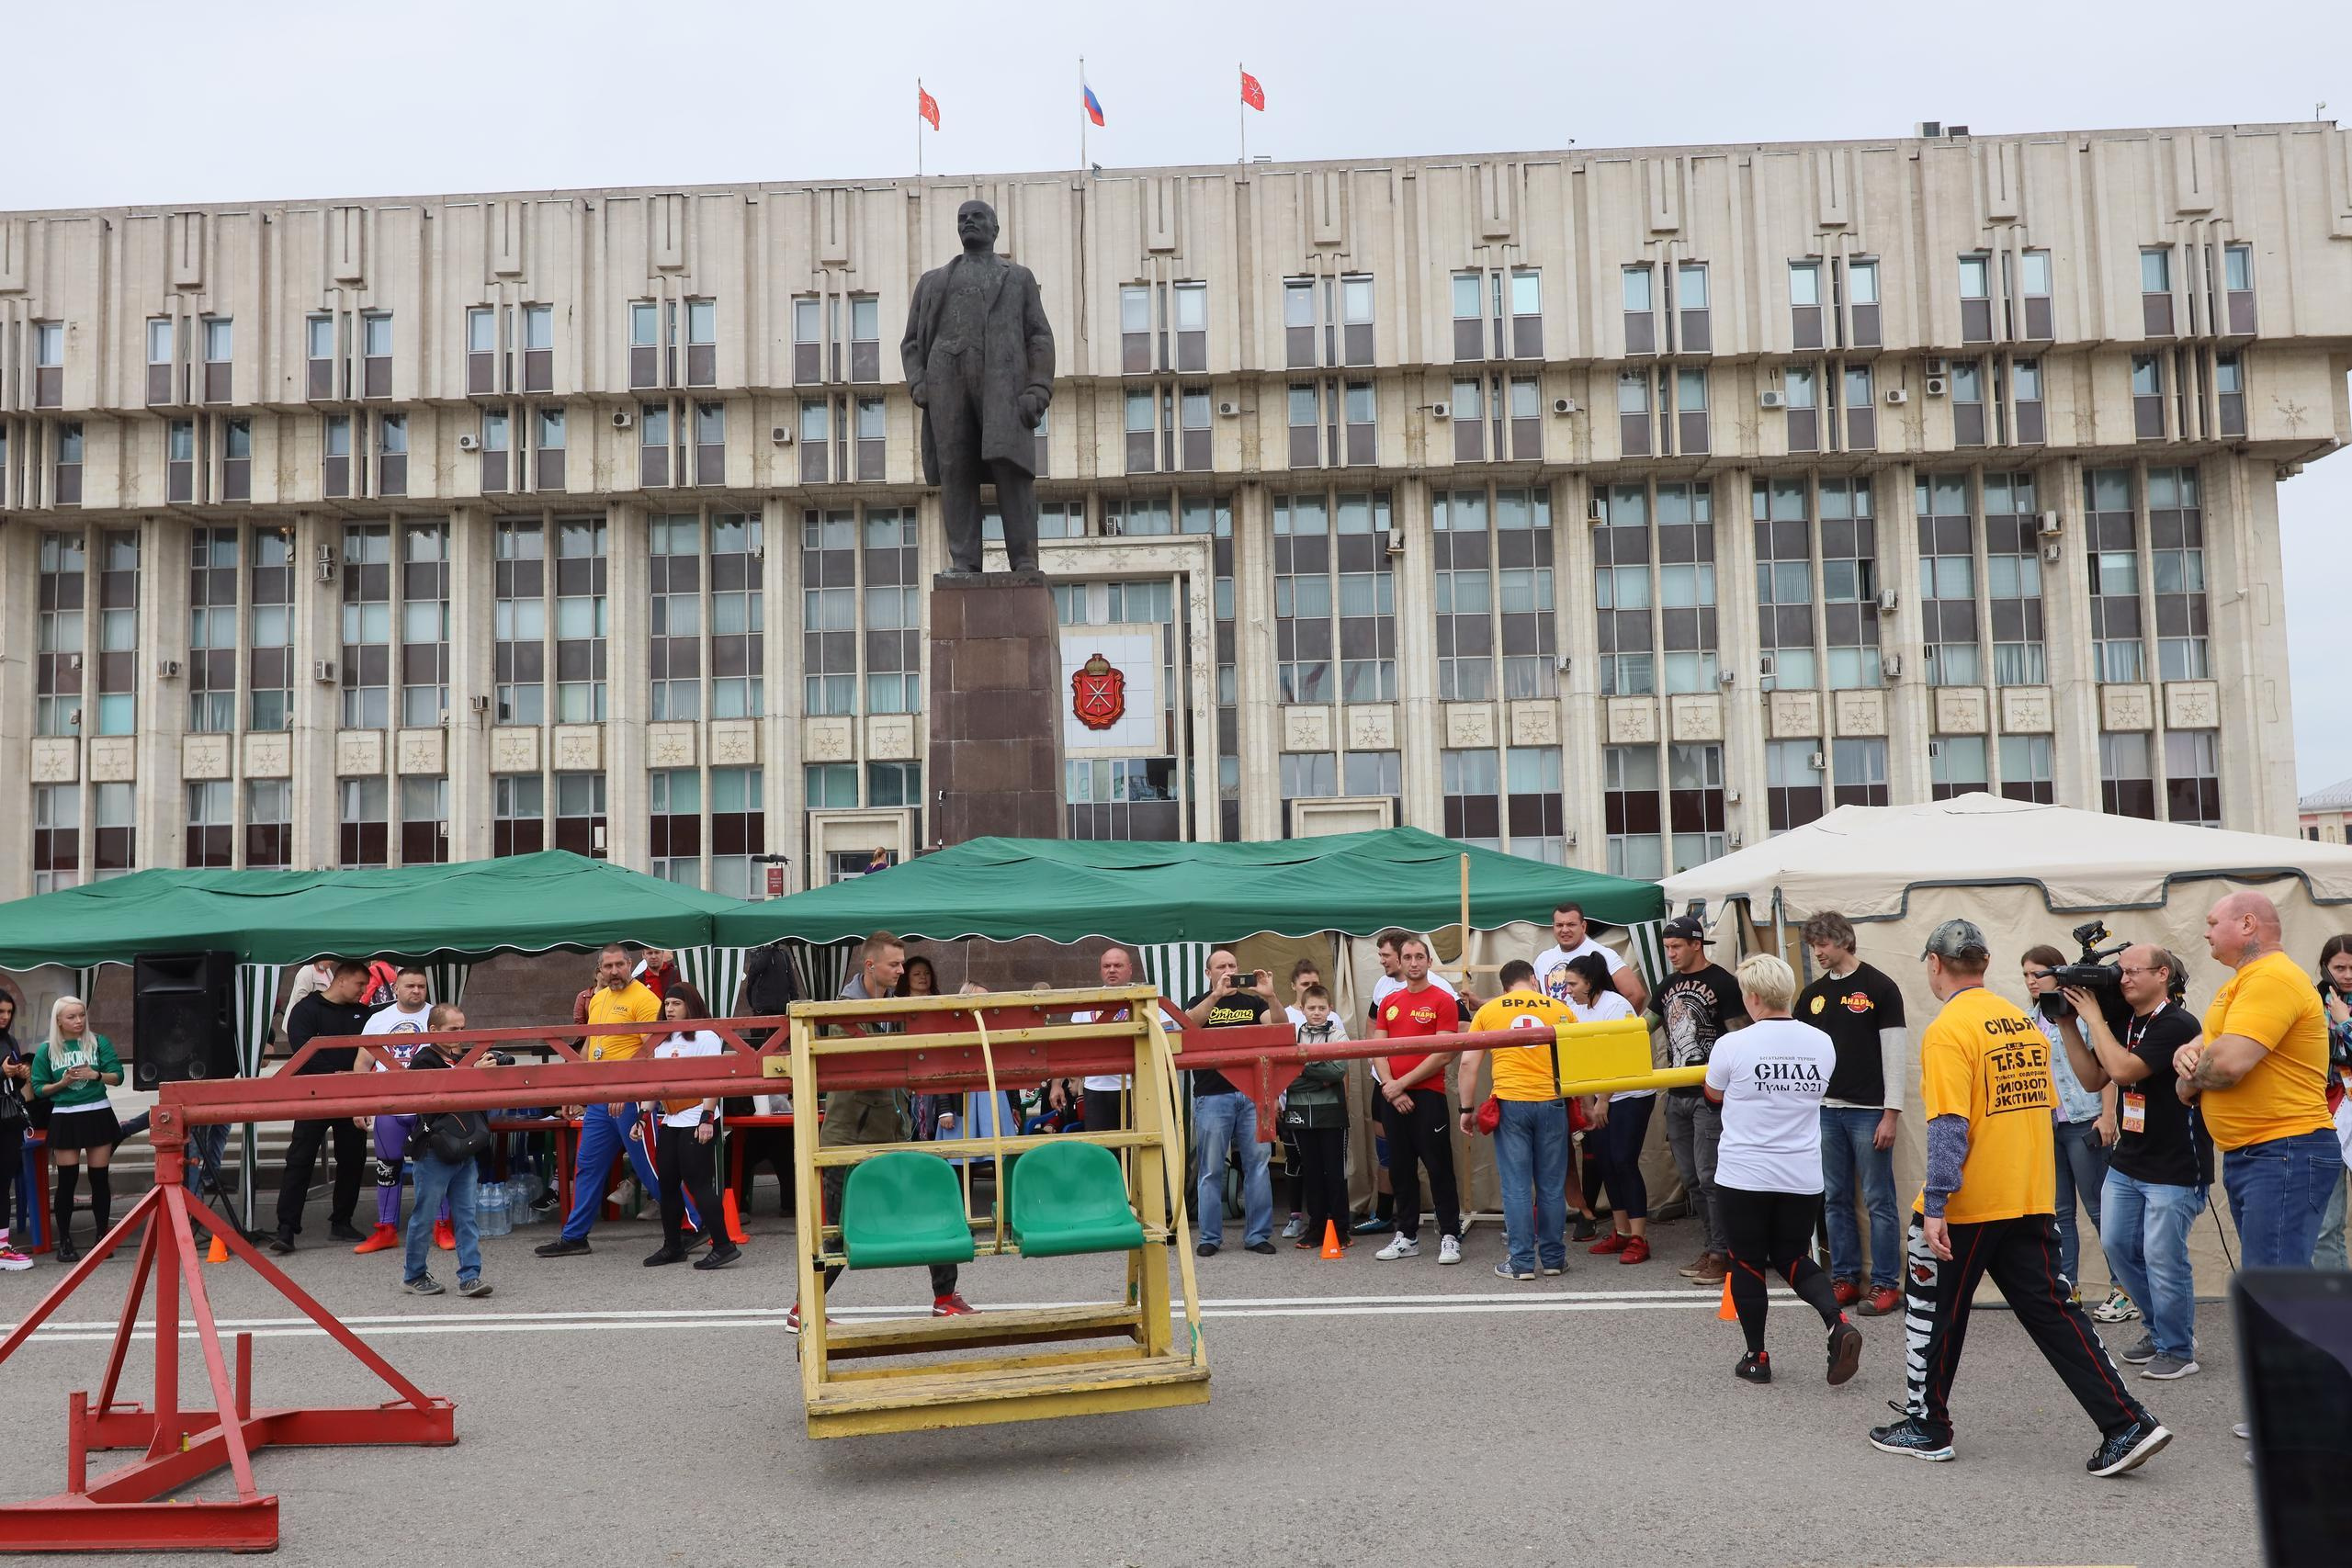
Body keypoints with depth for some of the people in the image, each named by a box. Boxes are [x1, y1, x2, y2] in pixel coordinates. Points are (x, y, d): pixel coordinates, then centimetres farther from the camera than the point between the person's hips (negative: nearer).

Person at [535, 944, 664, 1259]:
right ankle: (574, 1236, 24)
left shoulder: (643, 999, -11)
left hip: (631, 1098, -8)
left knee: (649, 1167, -4)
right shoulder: (597, 1000, 15)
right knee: (588, 1166, 14)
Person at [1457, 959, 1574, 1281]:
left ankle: (1522, 1262, 4)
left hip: (1510, 1104, -1)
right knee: (1552, 1186, 10)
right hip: (1551, 1103, 1)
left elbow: (1468, 1064, 3)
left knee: (1516, 1187, 3)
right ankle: (1552, 1258, 18)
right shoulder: (1560, 1009, 8)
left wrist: (1467, 1109, 10)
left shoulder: (1488, 1011, 6)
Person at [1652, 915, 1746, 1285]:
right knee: (1691, 1179, 11)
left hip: (1710, 1096, -7)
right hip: (1677, 1095, 7)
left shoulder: (1722, 983, -8)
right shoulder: (1669, 985, 14)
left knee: (1709, 1176, -8)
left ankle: (1722, 1255, -1)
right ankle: (1709, 1249, 19)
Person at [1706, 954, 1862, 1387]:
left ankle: (1756, 1358, 17)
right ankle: (1838, 1323, -4)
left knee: (1748, 1264, 11)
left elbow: (1714, 1094, 6)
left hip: (1744, 1176, -4)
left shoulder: (1733, 1046, -13)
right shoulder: (1822, 1044, -2)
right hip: (1802, 1177, 4)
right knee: (1793, 1258, 19)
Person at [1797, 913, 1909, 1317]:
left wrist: (1891, 1113, -11)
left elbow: (1895, 1052, -7)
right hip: (1825, 1110, 5)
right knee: (1836, 1200, 10)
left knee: (1878, 1201, 0)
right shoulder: (1812, 995, 11)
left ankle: (1885, 1284, 7)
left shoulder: (1880, 988, -4)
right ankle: (1844, 1279, 18)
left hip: (1868, 1112, -5)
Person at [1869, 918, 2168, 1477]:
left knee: (1936, 1312, 10)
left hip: (1966, 1205, -7)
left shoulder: (1948, 1030, -15)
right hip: (2031, 1200, 7)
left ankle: (1927, 1426, 21)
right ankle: (2126, 1424, 4)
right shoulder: (2023, 1022, 9)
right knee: (2051, 1310, 10)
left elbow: (1948, 1126, -21)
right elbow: (2044, 1107, 17)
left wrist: (1934, 1206, -20)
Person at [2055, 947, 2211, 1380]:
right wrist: (2069, 1023, 2)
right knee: (2118, 1245, 10)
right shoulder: (2125, 1025, 8)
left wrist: (2093, 1016, -17)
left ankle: (2178, 1350, 13)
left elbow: (2123, 1068, -26)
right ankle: (2162, 1328, 28)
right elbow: (2093, 1079, 10)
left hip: (2174, 1168, -8)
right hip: (2127, 1161, 8)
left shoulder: (2177, 1025, -17)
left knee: (2162, 1258, -4)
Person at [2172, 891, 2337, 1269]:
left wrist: (2190, 1082, -5)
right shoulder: (2242, 983, 19)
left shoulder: (2272, 978, -16)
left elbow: (2228, 1062, -26)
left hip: (2283, 1155, -11)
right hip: (2245, 1154, 11)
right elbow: (2210, 1040, 23)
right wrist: (2187, 1052, -1)